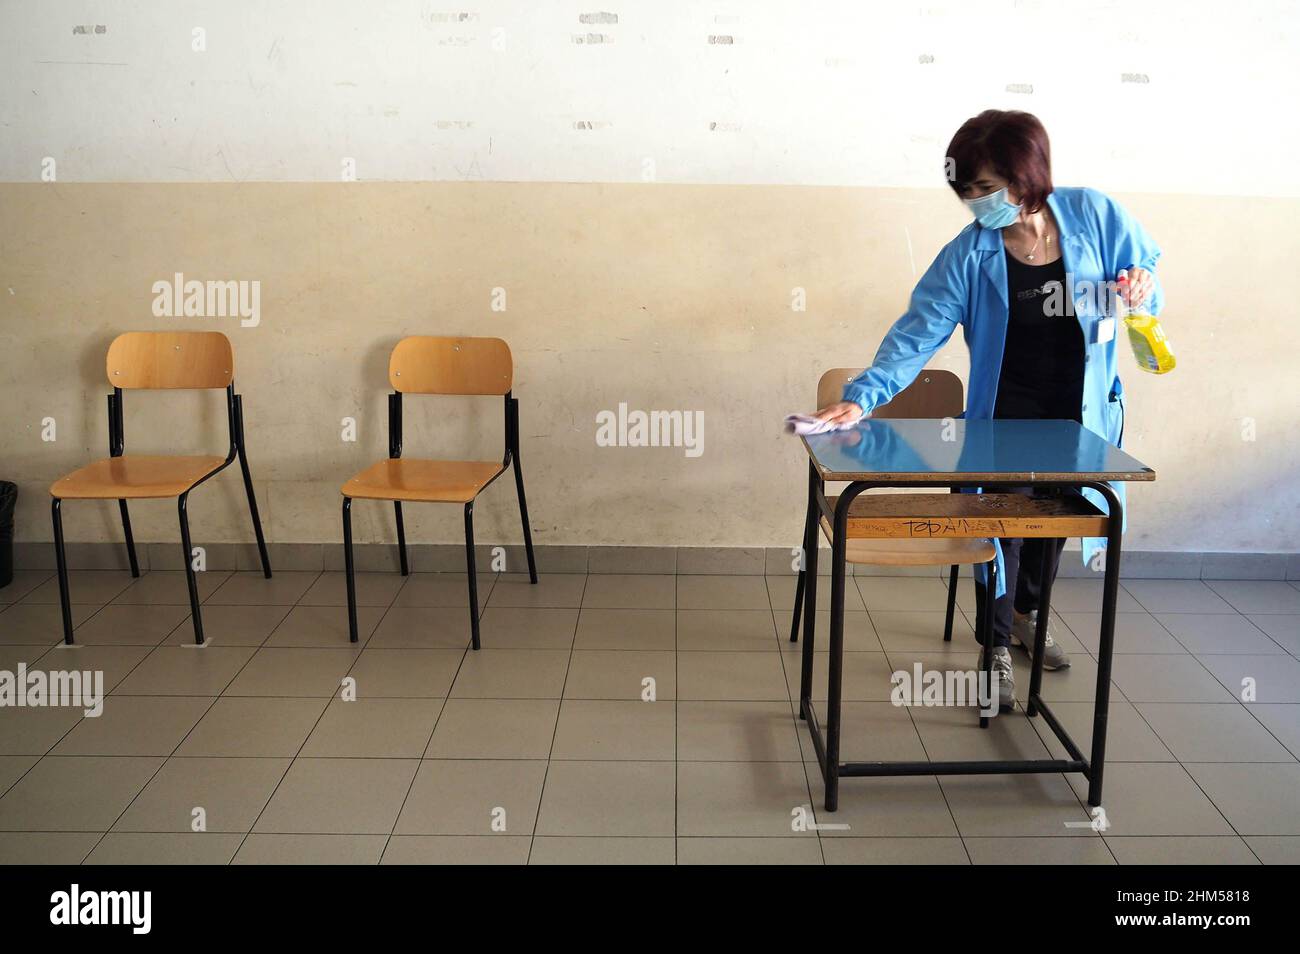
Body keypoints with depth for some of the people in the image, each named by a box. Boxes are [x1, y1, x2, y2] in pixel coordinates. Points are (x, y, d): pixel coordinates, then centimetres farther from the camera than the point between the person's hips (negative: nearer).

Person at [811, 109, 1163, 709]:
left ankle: (1027, 616, 45)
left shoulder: (1093, 215, -12)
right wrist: (861, 397, -31)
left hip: (1082, 410, 3)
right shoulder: (969, 254, -16)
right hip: (1006, 412, -2)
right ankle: (997, 648, 20)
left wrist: (1140, 286, -22)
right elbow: (917, 333, -19)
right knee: (1002, 522, -2)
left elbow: (1145, 271, 3)